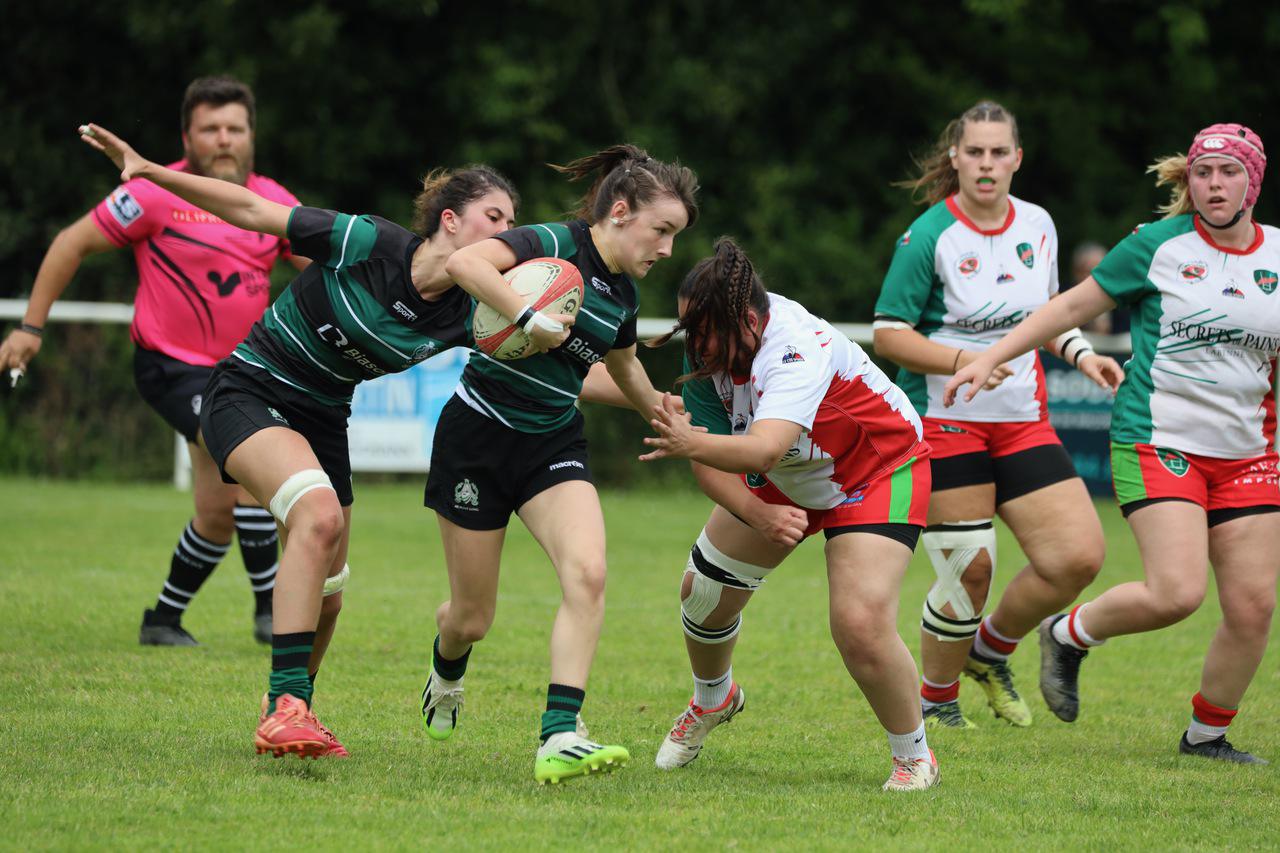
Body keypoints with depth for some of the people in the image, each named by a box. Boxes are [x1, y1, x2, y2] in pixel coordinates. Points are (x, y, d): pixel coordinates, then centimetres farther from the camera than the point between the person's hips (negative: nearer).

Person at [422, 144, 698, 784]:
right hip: (478, 435, -6)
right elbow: (463, 262, -34)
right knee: (472, 618, 6)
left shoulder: (624, 295, 7)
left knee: (587, 573, -24)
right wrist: (532, 317, -39)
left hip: (554, 443, 6)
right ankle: (447, 669, 45)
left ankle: (558, 738, -28)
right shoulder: (554, 245, -16)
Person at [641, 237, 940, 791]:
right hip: (785, 482, 7)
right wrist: (758, 516, -29)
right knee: (703, 589, 8)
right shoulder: (711, 353, -18)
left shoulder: (797, 350, -38)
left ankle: (914, 756, 0)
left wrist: (692, 443, -70)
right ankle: (713, 700, 42)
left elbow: (763, 450, -53)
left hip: (880, 471, -7)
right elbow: (710, 461, -13)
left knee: (860, 624, -24)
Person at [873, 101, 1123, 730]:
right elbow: (888, 334, -10)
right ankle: (936, 699, 17)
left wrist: (1079, 353, 5)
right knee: (969, 572, -7)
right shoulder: (929, 237, -11)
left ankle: (991, 651, 19)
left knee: (1079, 556, -6)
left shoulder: (1038, 225, 6)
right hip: (945, 423, -5)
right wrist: (964, 360, -22)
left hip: (1022, 420, 5)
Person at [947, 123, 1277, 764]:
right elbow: (1074, 306, 4)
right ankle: (1069, 635, 8)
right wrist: (989, 358, 2)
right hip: (1157, 441, -4)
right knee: (1176, 592, -20)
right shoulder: (1157, 246, -3)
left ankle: (1207, 735, 17)